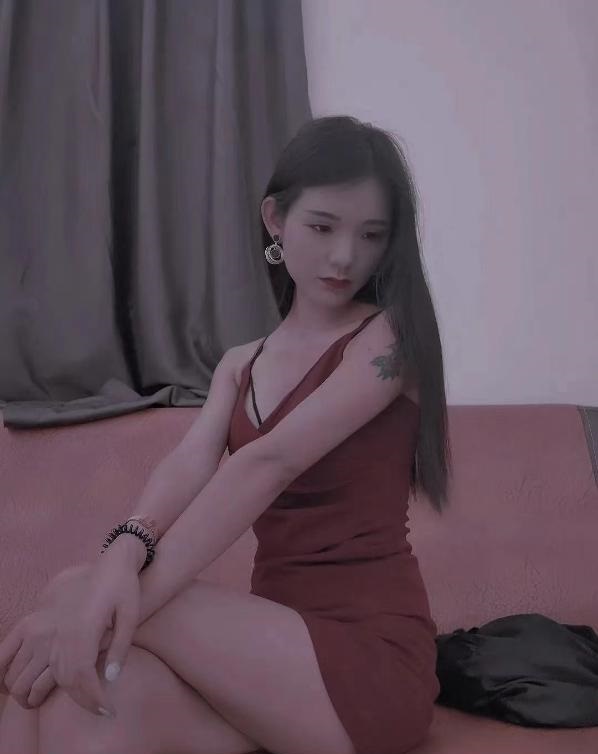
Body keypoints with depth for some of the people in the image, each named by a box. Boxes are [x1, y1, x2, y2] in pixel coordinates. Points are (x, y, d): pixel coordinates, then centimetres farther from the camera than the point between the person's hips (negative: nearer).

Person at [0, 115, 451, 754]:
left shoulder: (388, 338, -5)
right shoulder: (240, 367, 14)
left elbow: (269, 462, -19)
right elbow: (190, 462, -7)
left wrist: (137, 593, -28)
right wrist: (125, 553, -30)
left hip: (369, 653, -5)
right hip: (280, 644, 5)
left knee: (71, 598, -21)